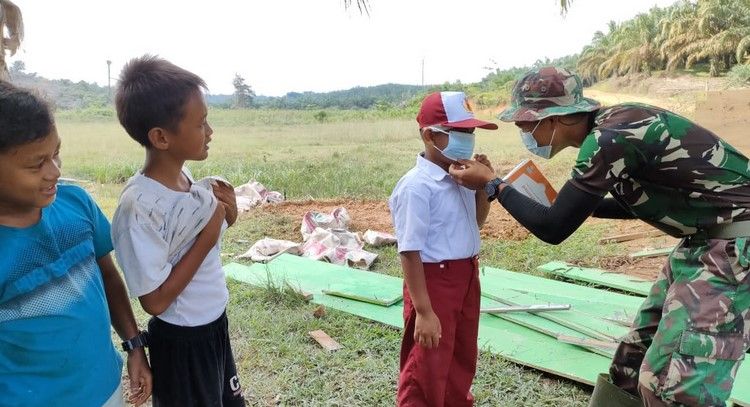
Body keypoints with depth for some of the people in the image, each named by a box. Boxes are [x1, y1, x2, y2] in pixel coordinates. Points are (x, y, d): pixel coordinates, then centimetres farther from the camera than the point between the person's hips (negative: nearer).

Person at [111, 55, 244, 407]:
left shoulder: (185, 177, -5)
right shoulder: (140, 207, -27)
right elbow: (155, 301, -24)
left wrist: (225, 216, -10)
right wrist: (207, 238, -23)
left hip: (215, 325, 8)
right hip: (181, 343, -7)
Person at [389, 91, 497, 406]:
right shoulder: (417, 186, -22)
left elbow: (476, 222, 18)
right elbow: (410, 252, -22)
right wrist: (424, 311, -22)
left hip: (467, 277, 9)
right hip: (434, 281, -8)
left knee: (463, 361, 26)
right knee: (426, 371, 7)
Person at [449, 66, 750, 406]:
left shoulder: (608, 139, -25)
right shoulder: (612, 125, 4)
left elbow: (553, 228, -19)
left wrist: (492, 184, -10)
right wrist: (578, 203, 11)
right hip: (706, 238, 9)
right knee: (633, 362, 14)